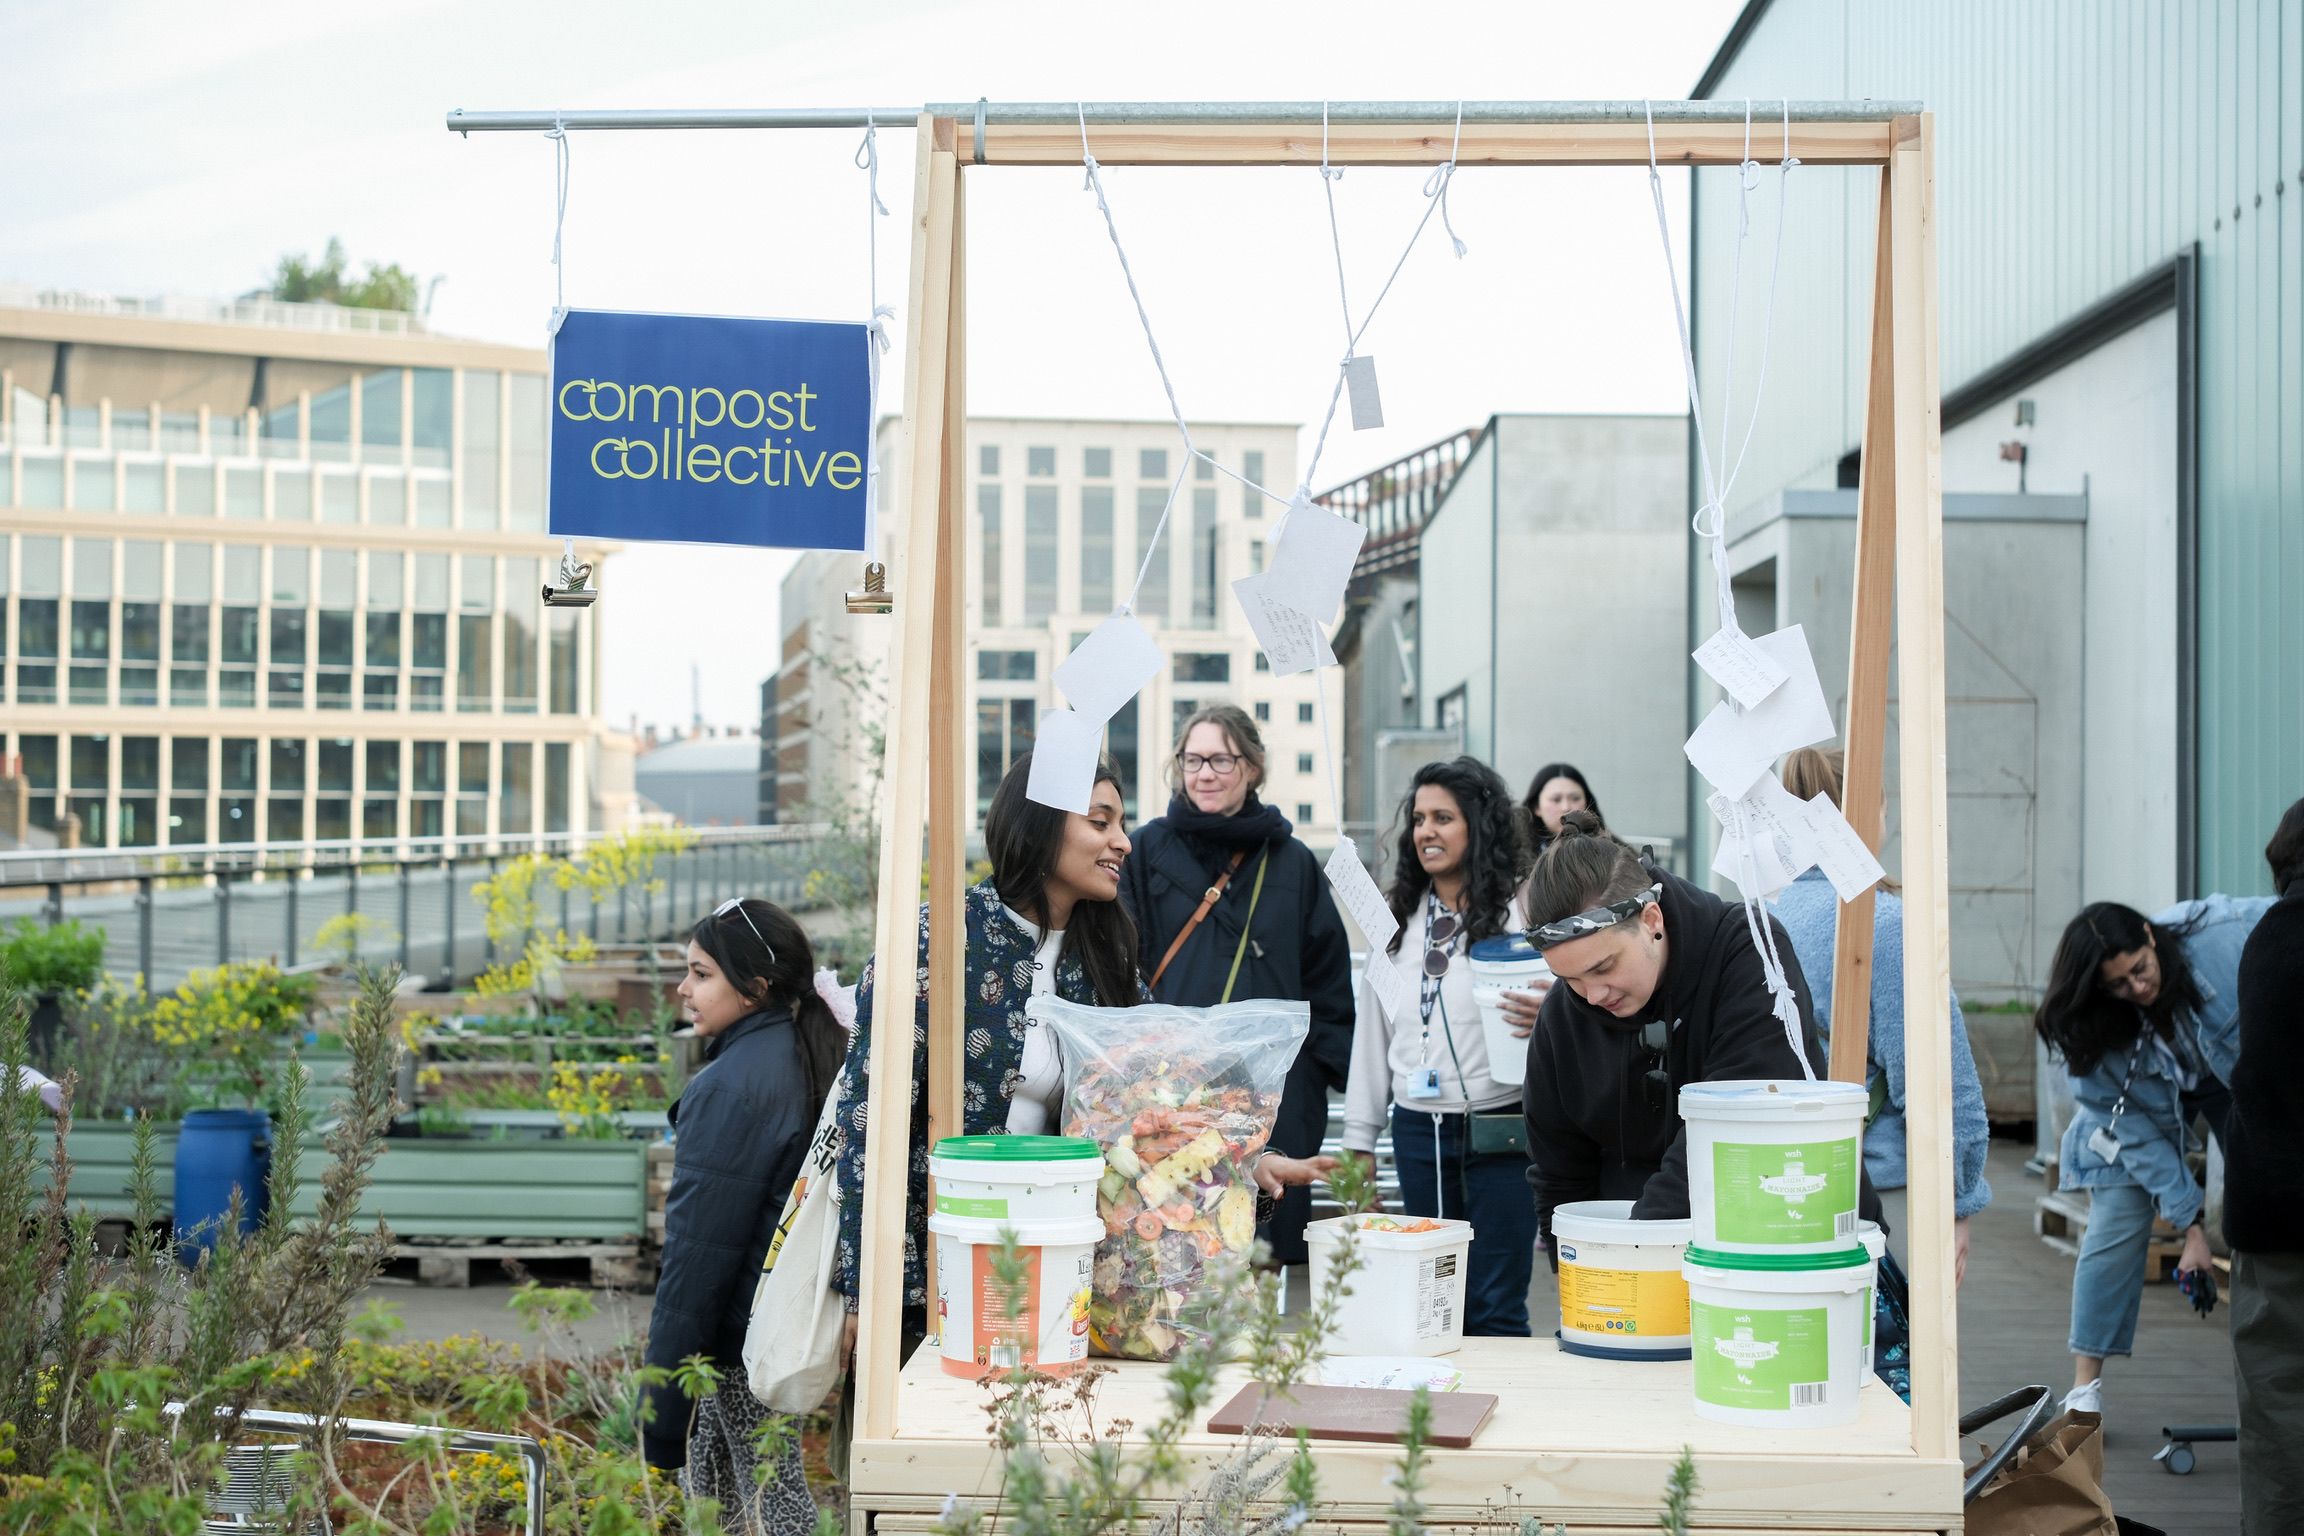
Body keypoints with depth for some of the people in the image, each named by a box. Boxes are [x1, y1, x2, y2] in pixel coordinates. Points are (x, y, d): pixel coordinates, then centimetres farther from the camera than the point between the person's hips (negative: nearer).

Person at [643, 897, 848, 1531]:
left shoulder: (731, 1087, -22)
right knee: (706, 1478, 19)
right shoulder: (816, 1055, 6)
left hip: (745, 1334, -9)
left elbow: (698, 1254, -21)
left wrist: (659, 1413, -16)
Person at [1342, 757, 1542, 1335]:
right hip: (1418, 1130, 5)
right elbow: (1373, 1028, 16)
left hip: (1500, 1129, -5)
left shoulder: (1524, 910, -6)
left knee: (1495, 1308, -1)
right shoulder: (1400, 918, 12)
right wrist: (1359, 1137, 15)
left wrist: (1544, 1018, -29)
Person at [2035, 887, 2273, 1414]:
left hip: (2243, 1075, 1)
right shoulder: (2093, 1035, -29)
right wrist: (2190, 1223, -24)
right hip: (2141, 1107, -1)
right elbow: (2138, 1134, -23)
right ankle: (2086, 1385, 1)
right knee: (2116, 1229, -8)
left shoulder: (2220, 935, -35)